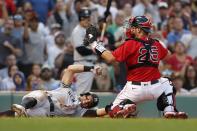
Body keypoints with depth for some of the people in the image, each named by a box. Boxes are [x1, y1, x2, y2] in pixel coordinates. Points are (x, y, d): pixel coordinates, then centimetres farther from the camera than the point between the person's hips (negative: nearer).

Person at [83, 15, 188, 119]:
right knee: (167, 84, 36)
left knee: (113, 110, 10)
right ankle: (170, 111, 13)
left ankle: (126, 107, -24)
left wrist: (93, 43, -5)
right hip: (154, 87, 4)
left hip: (135, 89, -4)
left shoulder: (130, 44, -8)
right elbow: (167, 55, 31)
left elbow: (110, 58, -12)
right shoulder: (157, 44, 9)